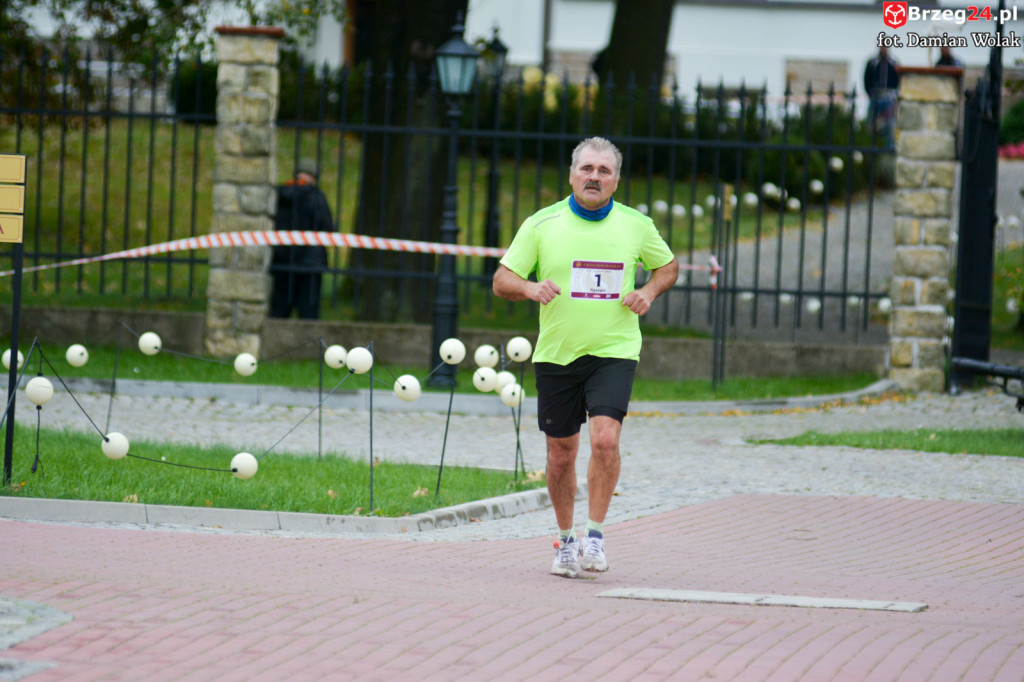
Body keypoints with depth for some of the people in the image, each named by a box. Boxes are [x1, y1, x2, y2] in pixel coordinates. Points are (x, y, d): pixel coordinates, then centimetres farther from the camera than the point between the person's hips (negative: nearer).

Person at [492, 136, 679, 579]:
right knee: (561, 454, 6)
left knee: (605, 439, -19)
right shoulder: (542, 224, 0)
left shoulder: (636, 225, 2)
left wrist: (649, 292, -2)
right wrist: (530, 288, -19)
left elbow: (668, 265, 19)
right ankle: (565, 539, 24)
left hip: (614, 351, -1)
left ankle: (595, 534, -6)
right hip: (556, 355, 1)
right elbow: (502, 280, 2)